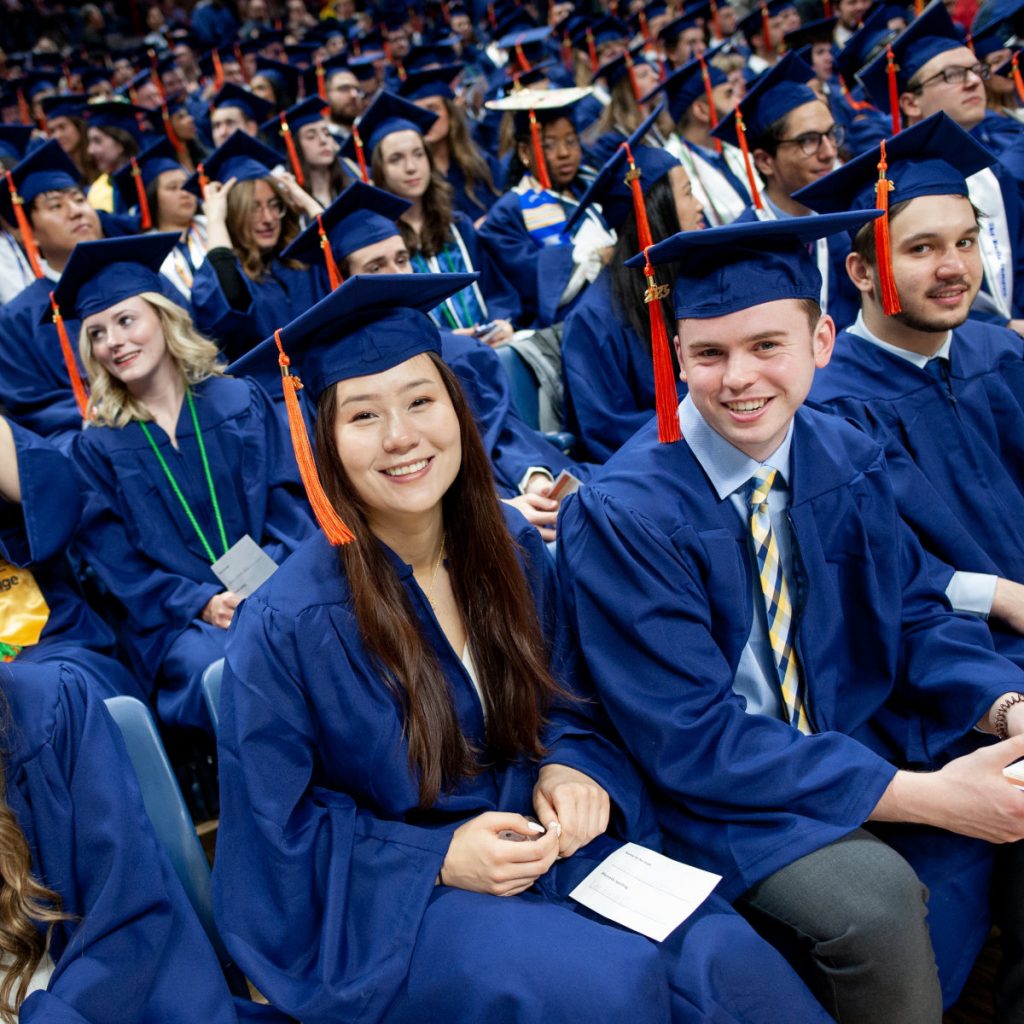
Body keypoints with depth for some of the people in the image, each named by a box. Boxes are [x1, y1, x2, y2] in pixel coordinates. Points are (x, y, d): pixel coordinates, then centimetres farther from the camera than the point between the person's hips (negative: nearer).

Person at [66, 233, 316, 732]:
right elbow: (118, 562, 3)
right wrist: (201, 604, -13)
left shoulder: (242, 402, 11)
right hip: (176, 618, 0)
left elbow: (290, 504, 5)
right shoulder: (98, 447, 10)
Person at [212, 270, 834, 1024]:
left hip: (533, 844, 5)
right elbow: (280, 834, -8)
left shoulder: (512, 548, -2)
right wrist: (439, 859, -19)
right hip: (390, 900, -4)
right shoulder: (286, 626, -17)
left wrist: (569, 767, -10)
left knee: (727, 961, -20)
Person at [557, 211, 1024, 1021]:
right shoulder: (624, 515, -20)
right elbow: (690, 739, -21)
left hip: (859, 732, 6)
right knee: (877, 899, -30)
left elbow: (916, 617, 6)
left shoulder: (848, 461, -2)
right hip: (719, 791, -6)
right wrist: (918, 795, -26)